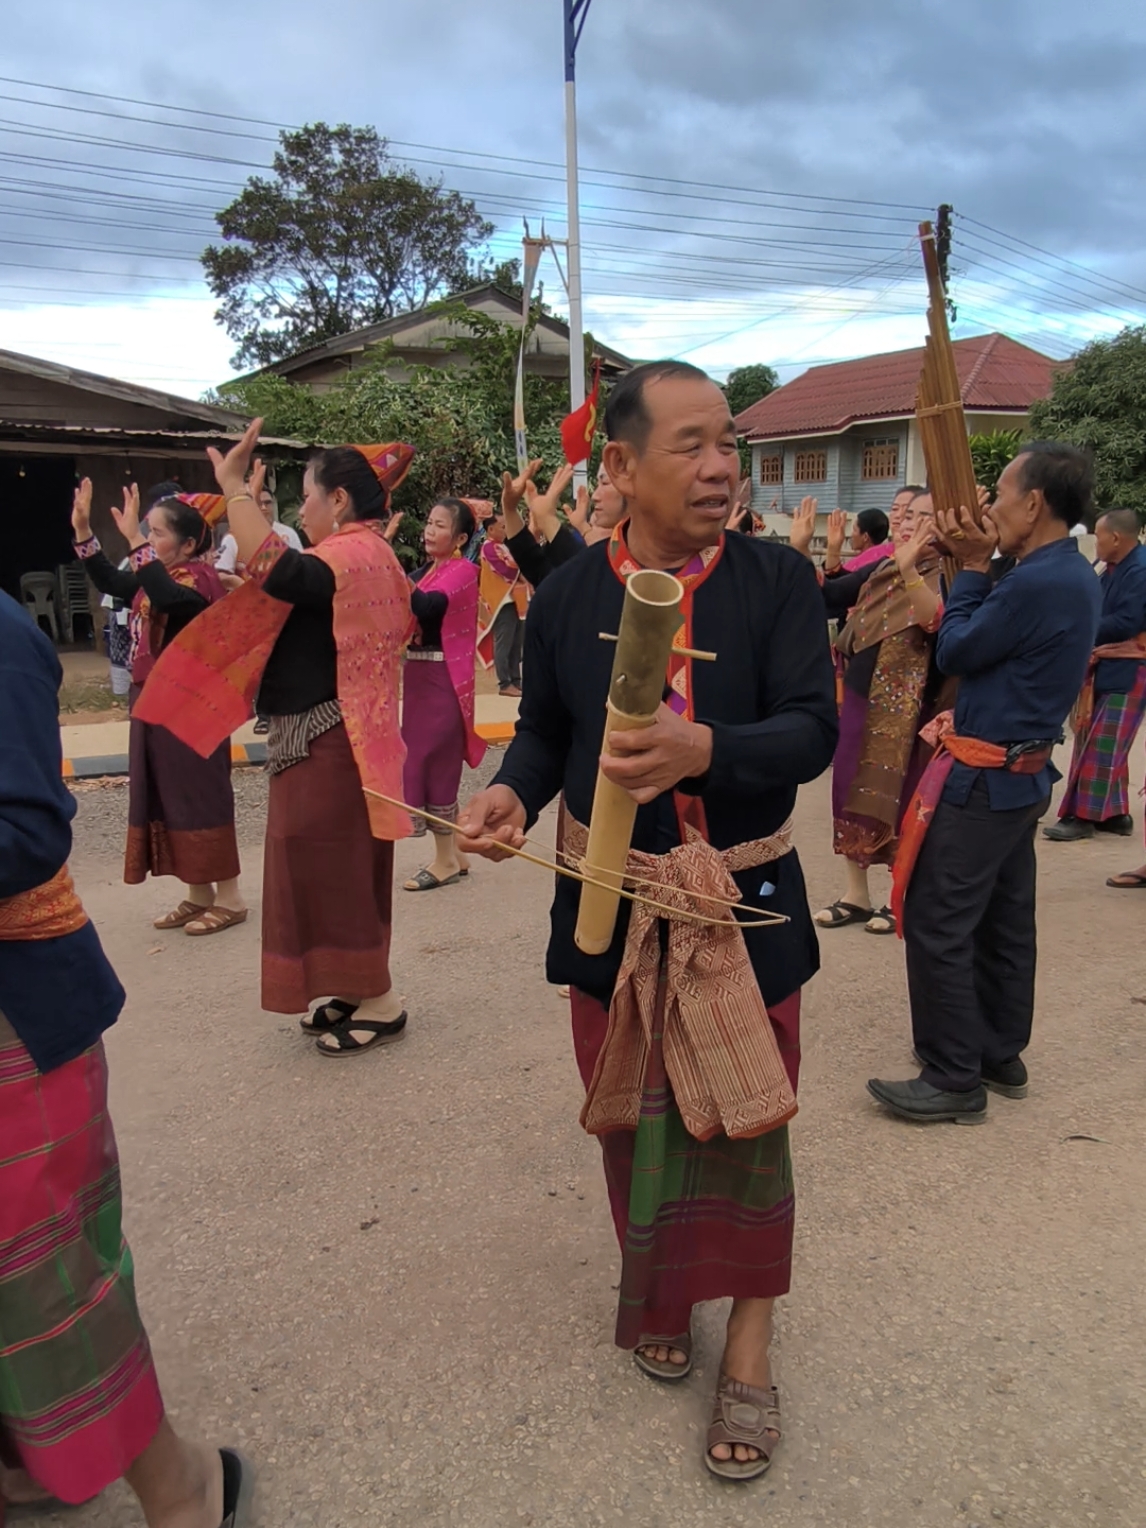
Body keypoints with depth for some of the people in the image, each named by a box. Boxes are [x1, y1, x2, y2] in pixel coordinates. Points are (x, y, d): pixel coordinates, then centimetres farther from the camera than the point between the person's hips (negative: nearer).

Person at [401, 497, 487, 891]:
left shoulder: (463, 570, -10)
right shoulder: (427, 570, 15)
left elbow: (428, 606, -28)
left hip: (442, 677, -9)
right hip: (418, 672, 9)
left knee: (432, 762, -4)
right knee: (436, 763, 13)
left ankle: (445, 860, 8)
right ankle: (455, 854, 24)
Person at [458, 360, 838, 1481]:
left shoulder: (780, 581, -7)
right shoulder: (565, 597, -2)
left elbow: (811, 730, -15)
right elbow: (544, 730, 8)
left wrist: (704, 749, -34)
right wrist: (513, 793, -13)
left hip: (746, 901, -1)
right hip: (612, 904, 2)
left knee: (744, 1121, 8)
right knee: (636, 1116, 17)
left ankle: (748, 1334, 30)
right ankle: (659, 1292, 43)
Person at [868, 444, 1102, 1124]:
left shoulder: (1036, 582, -22)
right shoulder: (1075, 575, 10)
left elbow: (956, 651, -11)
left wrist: (973, 566, -4)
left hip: (984, 778, -10)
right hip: (1023, 774, 10)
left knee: (938, 924, -3)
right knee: (1005, 921, 17)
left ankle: (955, 1079, 5)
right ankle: (1002, 1055, 29)